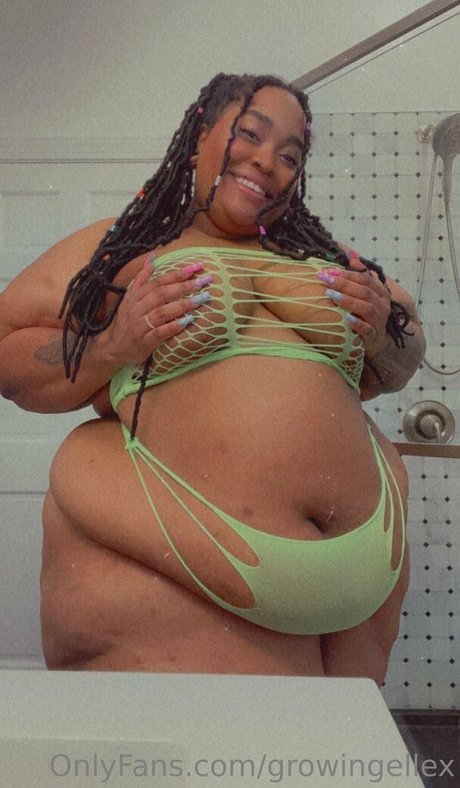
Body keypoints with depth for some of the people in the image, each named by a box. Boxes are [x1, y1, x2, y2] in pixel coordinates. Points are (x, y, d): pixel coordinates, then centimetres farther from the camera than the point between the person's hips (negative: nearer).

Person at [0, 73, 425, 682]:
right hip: (176, 562, -4)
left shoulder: (319, 259, 13)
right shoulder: (117, 249, 5)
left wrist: (382, 332, -1)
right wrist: (114, 344, -13)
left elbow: (401, 362, 21)